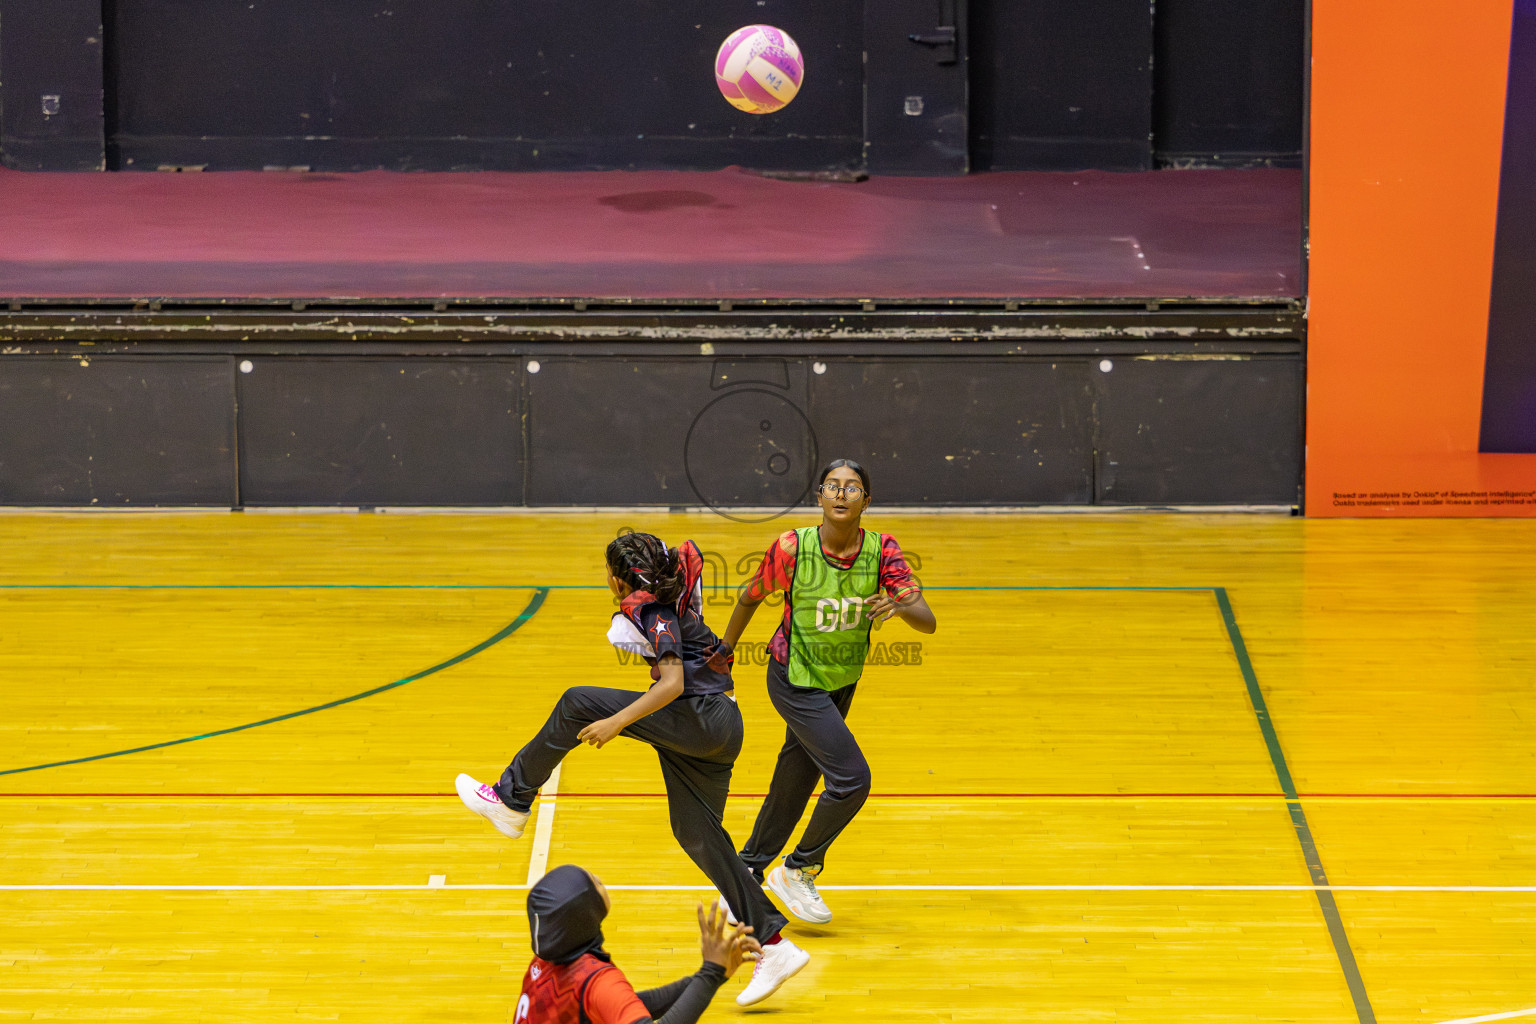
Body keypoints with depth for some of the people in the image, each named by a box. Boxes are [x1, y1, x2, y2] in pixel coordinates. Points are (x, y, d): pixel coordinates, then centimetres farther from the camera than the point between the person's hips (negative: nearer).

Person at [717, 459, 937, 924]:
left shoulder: (882, 551, -14)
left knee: (794, 783, 15)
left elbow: (927, 621, -18)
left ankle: (746, 874, 34)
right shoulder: (791, 549, -21)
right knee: (851, 778, -15)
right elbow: (750, 597, -3)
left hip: (842, 682, 5)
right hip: (795, 680, -5)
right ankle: (798, 871, 5)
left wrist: (900, 606, -40)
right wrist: (723, 653, 7)